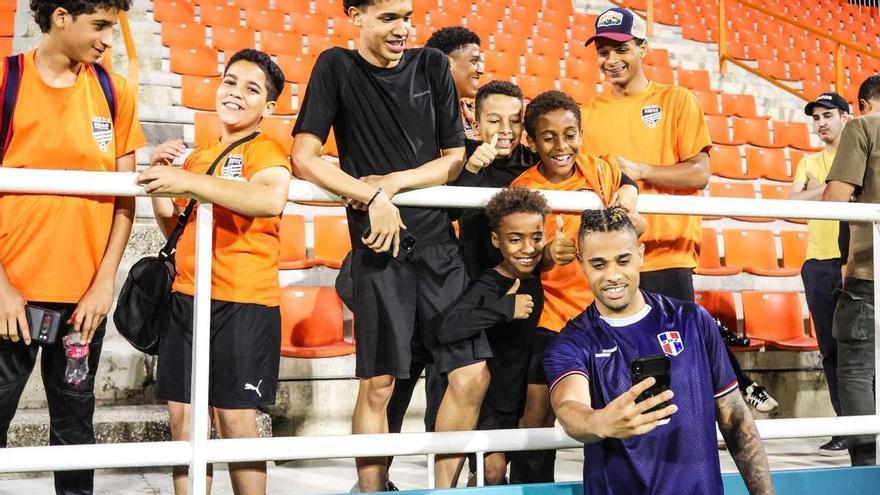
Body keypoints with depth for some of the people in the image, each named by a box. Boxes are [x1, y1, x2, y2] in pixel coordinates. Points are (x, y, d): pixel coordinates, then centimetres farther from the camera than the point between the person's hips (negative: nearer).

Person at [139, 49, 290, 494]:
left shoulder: (265, 151, -5)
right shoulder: (197, 158, 16)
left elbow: (271, 199, -28)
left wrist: (188, 182, -34)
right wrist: (160, 176, 6)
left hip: (244, 300, -6)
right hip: (187, 297, 7)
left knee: (235, 416, -3)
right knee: (183, 416, 7)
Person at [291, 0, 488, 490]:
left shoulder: (432, 65, 7)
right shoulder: (336, 67, -2)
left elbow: (455, 158, 6)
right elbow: (305, 157, -9)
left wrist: (391, 182, -9)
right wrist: (375, 199, -17)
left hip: (439, 240, 3)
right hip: (380, 244, -3)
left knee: (473, 374, -1)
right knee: (378, 382, -2)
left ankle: (444, 488, 14)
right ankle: (372, 490, 12)